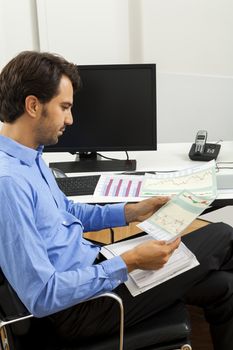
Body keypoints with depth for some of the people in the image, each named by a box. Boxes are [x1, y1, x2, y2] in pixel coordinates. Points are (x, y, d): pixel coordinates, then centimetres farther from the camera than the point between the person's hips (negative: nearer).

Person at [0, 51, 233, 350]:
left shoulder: (29, 156, 3)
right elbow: (41, 297, -28)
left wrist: (132, 212, 6)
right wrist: (128, 264, -24)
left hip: (91, 266, 9)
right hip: (78, 306, -9)